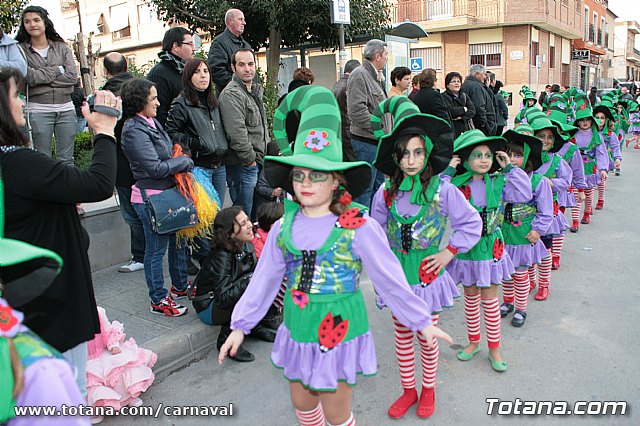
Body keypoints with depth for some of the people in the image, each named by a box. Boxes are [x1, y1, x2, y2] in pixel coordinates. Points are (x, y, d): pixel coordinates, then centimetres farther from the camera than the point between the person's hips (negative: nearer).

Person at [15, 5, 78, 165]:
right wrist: (58, 70, -2)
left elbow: (72, 76, -2)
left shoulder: (62, 47, 11)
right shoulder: (21, 50, 5)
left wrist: (41, 77, -5)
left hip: (66, 109, 2)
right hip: (38, 110, -1)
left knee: (67, 160, 6)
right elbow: (29, 77, -10)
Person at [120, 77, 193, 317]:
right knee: (156, 249, 3)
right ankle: (158, 300, 17)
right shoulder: (134, 131, -17)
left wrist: (178, 162, -3)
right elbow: (155, 168, -21)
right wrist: (185, 162, -9)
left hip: (167, 192, 9)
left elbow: (168, 154, 18)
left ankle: (180, 286, 38)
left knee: (178, 240, 20)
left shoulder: (152, 122, 10)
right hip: (150, 197, -9)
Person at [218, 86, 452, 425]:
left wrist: (422, 322, -2)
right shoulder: (284, 228, -4)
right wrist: (240, 325, 8)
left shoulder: (359, 228, -16)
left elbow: (390, 280, -8)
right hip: (298, 328, 4)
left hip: (339, 328, -4)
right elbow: (264, 280, 4)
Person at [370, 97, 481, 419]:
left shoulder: (442, 190, -12)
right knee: (402, 336, 15)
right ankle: (408, 390, 34)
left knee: (427, 338, 12)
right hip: (398, 273, 2)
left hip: (428, 273, -2)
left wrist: (449, 253, -7)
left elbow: (472, 224, -3)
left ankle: (428, 389, 35)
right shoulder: (387, 192, -5)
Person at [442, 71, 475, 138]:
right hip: (452, 131, -5)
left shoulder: (464, 95, 18)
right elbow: (450, 111, -17)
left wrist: (462, 117, -12)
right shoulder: (444, 97, -2)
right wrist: (464, 109, 0)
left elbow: (472, 110, 7)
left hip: (465, 129, 5)